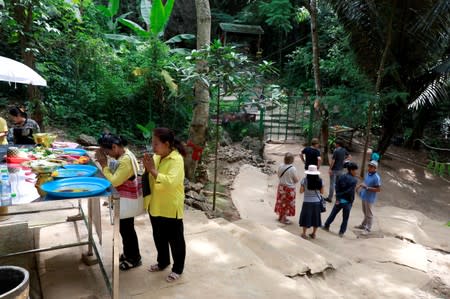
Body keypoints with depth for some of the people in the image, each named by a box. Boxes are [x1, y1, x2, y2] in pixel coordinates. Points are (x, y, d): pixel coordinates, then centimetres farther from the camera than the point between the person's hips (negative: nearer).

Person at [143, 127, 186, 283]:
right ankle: (163, 262, 44)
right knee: (159, 237, 23)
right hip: (155, 206, 8)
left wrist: (153, 170, -32)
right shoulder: (156, 157, 3)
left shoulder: (176, 160, -21)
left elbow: (171, 182, -34)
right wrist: (147, 168, -11)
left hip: (171, 208, -8)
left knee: (175, 239, 10)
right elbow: (149, 179, 10)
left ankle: (178, 268, 28)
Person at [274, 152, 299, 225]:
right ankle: (283, 219, 18)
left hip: (281, 187, 5)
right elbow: (296, 180, -15)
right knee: (287, 203, 9)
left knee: (281, 202, 18)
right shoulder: (293, 169, -23)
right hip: (289, 188, -5)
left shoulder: (280, 166, -7)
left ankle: (280, 216, 33)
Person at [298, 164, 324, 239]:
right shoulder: (320, 180, -4)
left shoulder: (305, 180, -12)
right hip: (317, 202, 2)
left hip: (307, 202, -2)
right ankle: (313, 234, 27)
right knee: (315, 217, 16)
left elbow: (301, 191, -10)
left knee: (306, 217, 12)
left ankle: (304, 234, 22)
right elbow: (322, 192, 0)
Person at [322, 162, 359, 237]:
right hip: (347, 202, -4)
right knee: (345, 218, 12)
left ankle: (326, 226, 33)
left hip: (339, 200, 4)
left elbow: (337, 189, -5)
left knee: (333, 214, 20)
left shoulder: (341, 177, -1)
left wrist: (338, 198, -2)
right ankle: (341, 232, 21)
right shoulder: (354, 180, -13)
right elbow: (351, 191, -16)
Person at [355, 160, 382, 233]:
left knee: (369, 214, 7)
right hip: (364, 196, 8)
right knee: (365, 212, 23)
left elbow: (378, 189, -24)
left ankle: (368, 229, 21)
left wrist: (367, 187, -27)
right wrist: (360, 186, 5)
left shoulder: (376, 177, -24)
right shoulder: (367, 173, 0)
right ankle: (363, 225, 39)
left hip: (370, 198, -8)